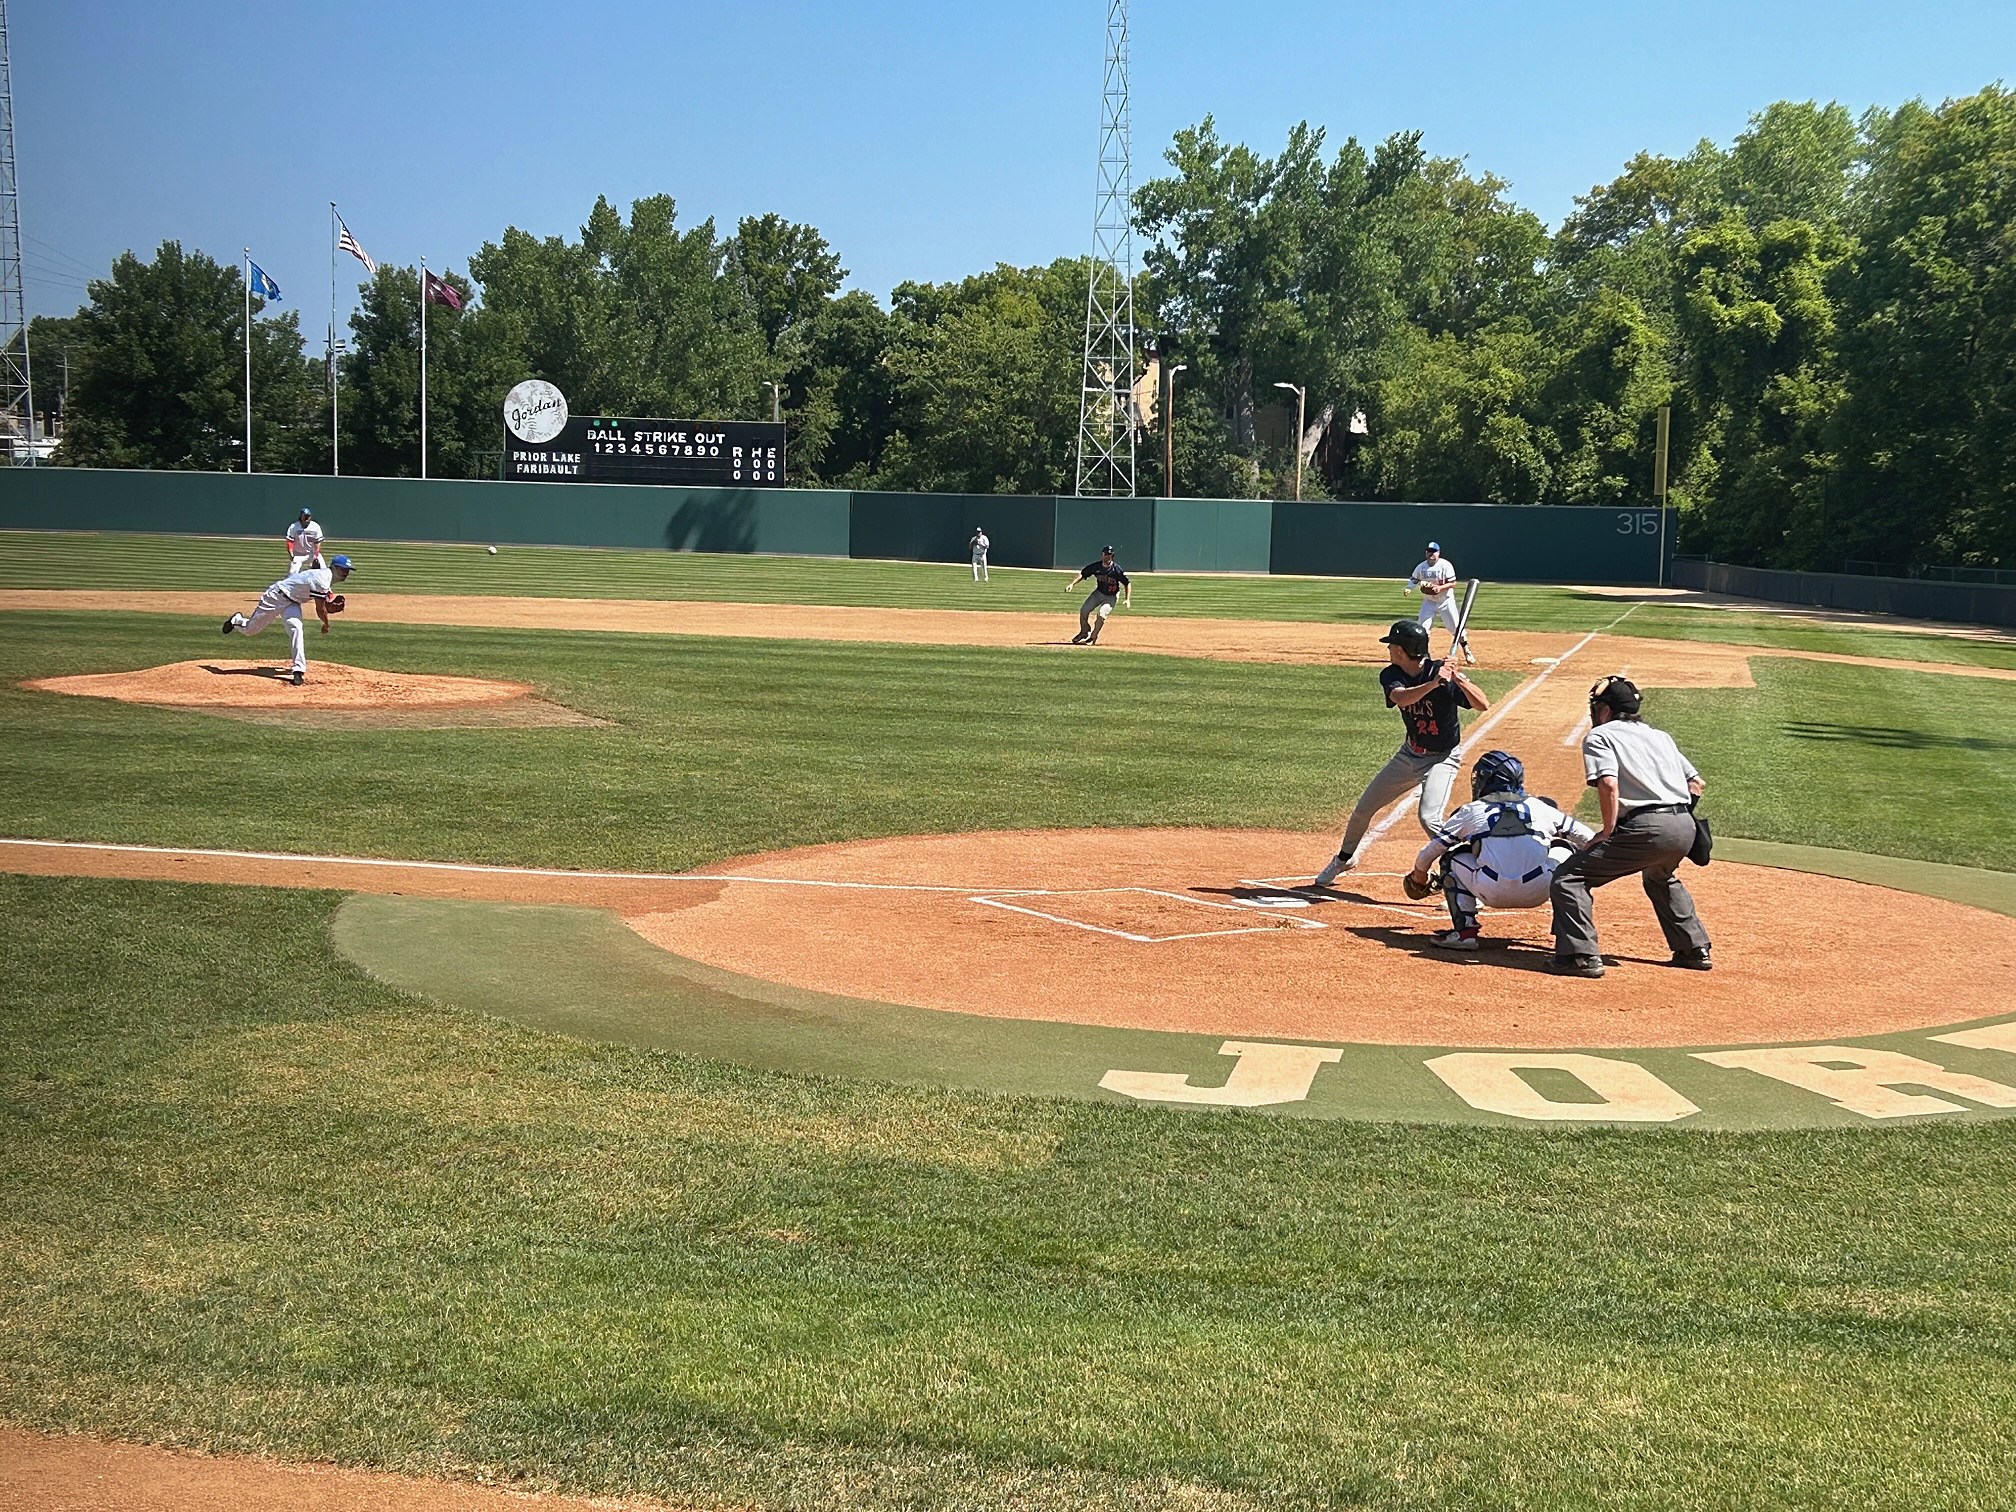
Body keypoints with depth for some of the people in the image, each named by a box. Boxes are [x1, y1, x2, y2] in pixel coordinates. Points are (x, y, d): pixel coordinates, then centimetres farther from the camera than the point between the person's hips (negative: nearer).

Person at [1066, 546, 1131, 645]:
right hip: (1098, 592, 4)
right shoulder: (1096, 566, -16)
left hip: (1111, 596, -4)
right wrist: (1072, 583, -24)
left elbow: (1127, 583, -17)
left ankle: (1093, 638, -5)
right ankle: (1085, 632, 19)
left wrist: (1127, 599, -25)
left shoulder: (1116, 570, -25)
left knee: (1101, 614, -23)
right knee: (1083, 610, -6)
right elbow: (1082, 574, -8)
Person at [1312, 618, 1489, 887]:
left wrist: (1458, 678, -46)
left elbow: (1483, 705, -31)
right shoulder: (1391, 675, -10)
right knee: (1363, 809, 14)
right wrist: (1433, 684, -49)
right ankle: (1344, 858, 40)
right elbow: (1400, 698, -33)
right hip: (1409, 753, 6)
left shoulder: (1440, 673, -23)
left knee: (1428, 817, -27)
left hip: (1442, 758, -6)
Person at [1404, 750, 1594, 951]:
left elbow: (1427, 855, 21)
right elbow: (1590, 839, 25)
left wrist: (1419, 877, 42)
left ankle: (1464, 931, 10)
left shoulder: (1471, 811, 17)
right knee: (1563, 848, 31)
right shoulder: (1539, 807, 21)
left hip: (1493, 893, -2)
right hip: (1538, 892, 2)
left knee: (1451, 858, 24)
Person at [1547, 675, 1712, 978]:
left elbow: (1609, 784, -11)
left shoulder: (1600, 735, 6)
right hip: (1685, 828, 8)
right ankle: (1694, 950, 34)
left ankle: (1582, 956, -11)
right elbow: (1696, 783, 24)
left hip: (1645, 828, -8)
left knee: (1568, 877, -1)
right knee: (1661, 877, 39)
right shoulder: (1661, 736, 27)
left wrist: (1607, 833, -5)